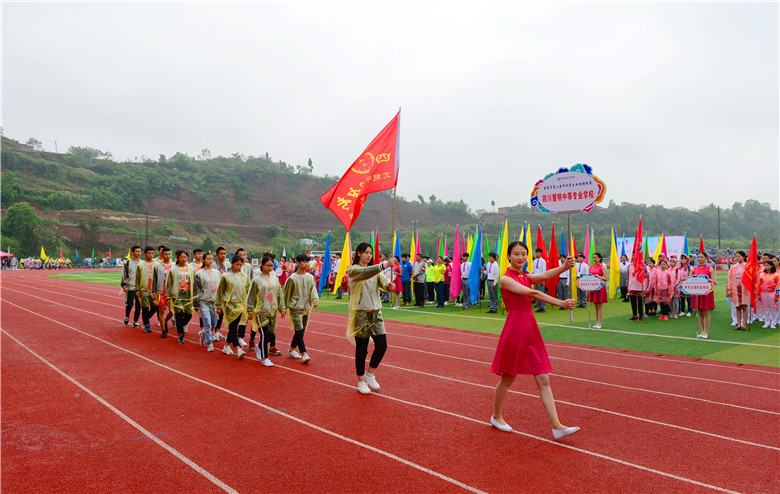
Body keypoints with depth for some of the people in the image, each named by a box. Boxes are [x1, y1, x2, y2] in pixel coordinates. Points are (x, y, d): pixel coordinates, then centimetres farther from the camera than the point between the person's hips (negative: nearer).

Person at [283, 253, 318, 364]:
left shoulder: (310, 277, 7)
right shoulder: (293, 278, -8)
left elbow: (313, 289, 0)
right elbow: (287, 293, -1)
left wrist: (315, 299, -19)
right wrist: (286, 306, 3)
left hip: (306, 308, 6)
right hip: (296, 308, -6)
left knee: (301, 331, 13)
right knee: (299, 331, -13)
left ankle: (291, 350, 29)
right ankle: (303, 354, -15)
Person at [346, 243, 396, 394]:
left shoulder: (375, 270, 13)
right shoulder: (353, 270, -5)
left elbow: (382, 281, -6)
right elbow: (365, 273, -27)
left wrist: (389, 285, -30)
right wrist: (384, 265, -40)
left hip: (376, 313, 5)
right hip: (360, 314, -5)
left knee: (382, 345, -1)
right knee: (361, 349, 3)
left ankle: (370, 375, 21)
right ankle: (361, 381, 19)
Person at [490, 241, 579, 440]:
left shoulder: (526, 277, 13)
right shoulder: (506, 279, -9)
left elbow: (545, 276, -8)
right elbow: (532, 293, -21)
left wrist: (565, 267, -26)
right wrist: (561, 303, -26)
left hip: (531, 330, 7)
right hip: (514, 330, -7)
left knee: (544, 381, 3)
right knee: (507, 378, 9)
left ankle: (556, 426, 5)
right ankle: (496, 417, 29)